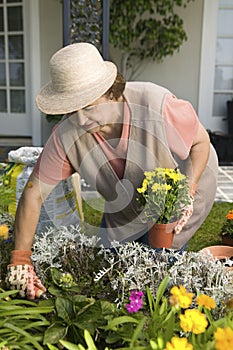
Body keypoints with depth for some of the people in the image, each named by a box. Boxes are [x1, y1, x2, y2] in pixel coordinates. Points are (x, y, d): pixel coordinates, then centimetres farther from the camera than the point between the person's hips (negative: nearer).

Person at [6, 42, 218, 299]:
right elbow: (33, 194, -21)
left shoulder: (158, 106, -37)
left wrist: (187, 191, -32)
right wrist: (20, 261, -22)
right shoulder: (66, 135, -28)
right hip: (126, 209, 4)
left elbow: (201, 141, -18)